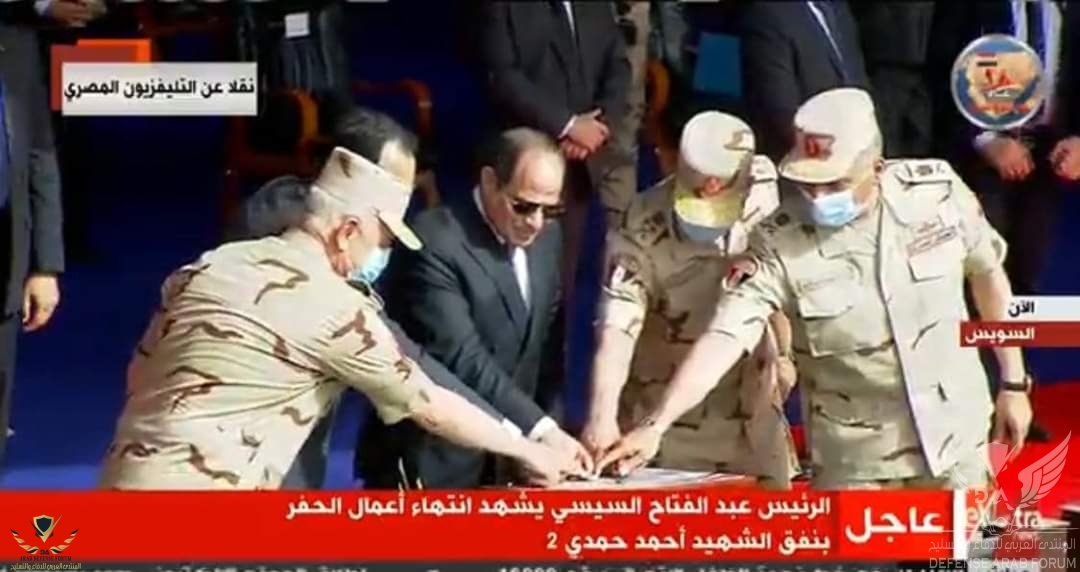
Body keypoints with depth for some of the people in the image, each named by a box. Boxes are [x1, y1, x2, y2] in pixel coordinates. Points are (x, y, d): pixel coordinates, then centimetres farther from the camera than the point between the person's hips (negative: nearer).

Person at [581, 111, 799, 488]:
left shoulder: (764, 192, -11)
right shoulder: (644, 234, -23)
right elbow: (617, 329, -33)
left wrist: (783, 353, 18)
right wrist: (603, 417, -46)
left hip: (753, 412, 4)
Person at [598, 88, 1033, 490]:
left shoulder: (938, 191, -12)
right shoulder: (780, 242, -19)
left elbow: (986, 272, 5)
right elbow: (724, 336, -26)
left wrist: (1013, 382, 9)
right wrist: (656, 425, -37)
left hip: (953, 437, 2)